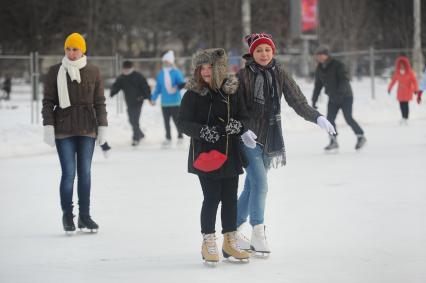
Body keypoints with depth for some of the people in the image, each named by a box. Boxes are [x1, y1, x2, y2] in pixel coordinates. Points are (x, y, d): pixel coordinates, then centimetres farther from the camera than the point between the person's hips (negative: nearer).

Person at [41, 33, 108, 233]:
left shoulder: (93, 72, 4)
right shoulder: (55, 72, 1)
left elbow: (99, 102, 8)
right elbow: (48, 101, 2)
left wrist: (102, 126, 4)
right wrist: (48, 126, -5)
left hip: (87, 129, 2)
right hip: (64, 129, -1)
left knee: (85, 172, 5)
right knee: (68, 173, -5)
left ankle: (84, 215, 14)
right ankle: (67, 216, 5)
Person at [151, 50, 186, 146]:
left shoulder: (176, 72, -8)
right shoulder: (161, 74, 7)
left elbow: (182, 83, -15)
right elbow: (158, 88, 13)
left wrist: (177, 87, -36)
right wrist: (153, 98, 11)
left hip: (175, 102, -5)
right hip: (165, 103, 5)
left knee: (176, 120, 0)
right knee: (166, 121, 8)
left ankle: (180, 137, 15)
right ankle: (168, 138, 17)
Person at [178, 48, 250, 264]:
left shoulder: (232, 91, 4)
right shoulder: (193, 94, -5)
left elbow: (243, 117, 11)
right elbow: (184, 123, -7)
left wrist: (237, 125, -12)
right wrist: (203, 131, -23)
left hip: (230, 154, 4)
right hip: (205, 154, -4)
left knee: (230, 197, 9)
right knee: (212, 197, -6)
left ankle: (229, 242, 22)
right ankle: (208, 244, 6)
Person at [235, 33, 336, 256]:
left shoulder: (279, 74, 3)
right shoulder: (243, 75, -7)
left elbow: (297, 101, -4)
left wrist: (317, 117, -19)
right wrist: (243, 130, -25)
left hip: (269, 138, 4)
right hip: (248, 138, -4)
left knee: (252, 186, 12)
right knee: (260, 183, -15)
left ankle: (234, 230, 25)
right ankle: (257, 233, -7)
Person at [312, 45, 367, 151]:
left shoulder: (337, 65, -16)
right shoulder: (319, 69, 4)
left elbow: (344, 79, -24)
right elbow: (318, 85, 11)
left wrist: (340, 92, -36)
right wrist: (314, 100, 7)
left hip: (345, 96, -6)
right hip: (333, 98, 6)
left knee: (348, 118, -10)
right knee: (330, 119, -6)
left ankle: (361, 137, 6)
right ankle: (333, 141, 2)